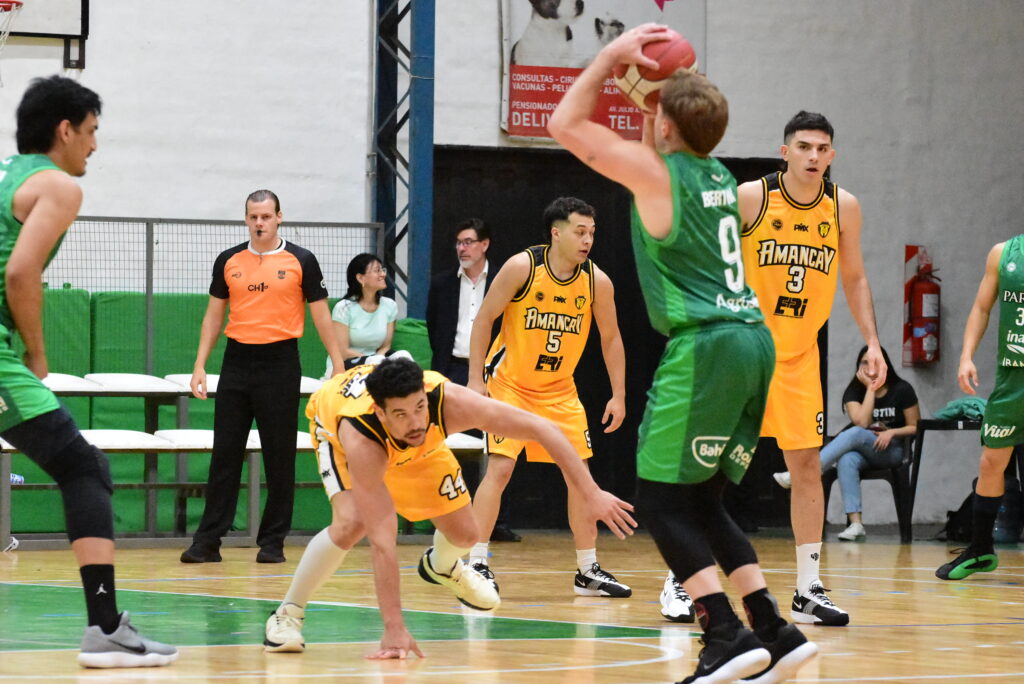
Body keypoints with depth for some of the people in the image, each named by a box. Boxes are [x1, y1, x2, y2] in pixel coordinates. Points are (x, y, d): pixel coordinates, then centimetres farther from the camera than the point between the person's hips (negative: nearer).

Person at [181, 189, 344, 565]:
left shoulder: (301, 261, 0)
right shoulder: (229, 261, 8)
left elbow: (321, 315, 3)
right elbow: (214, 315, 13)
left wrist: (339, 367, -2)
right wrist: (200, 365, 6)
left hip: (280, 363, -2)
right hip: (237, 361, 2)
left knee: (279, 456, 1)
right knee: (224, 453, 2)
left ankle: (273, 542, 8)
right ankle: (208, 541, 4)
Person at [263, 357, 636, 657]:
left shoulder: (447, 401, -42)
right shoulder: (360, 438, -47)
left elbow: (540, 428, -33)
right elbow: (382, 541, -47)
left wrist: (591, 495, -37)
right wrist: (394, 629, -48)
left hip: (414, 447, 4)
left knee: (464, 534, 5)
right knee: (350, 525, -30)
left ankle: (442, 566, 42)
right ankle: (287, 614, -10)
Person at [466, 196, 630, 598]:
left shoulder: (597, 282, -9)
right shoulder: (522, 267, -18)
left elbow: (610, 339, 5)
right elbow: (483, 321, -10)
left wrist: (618, 395, 2)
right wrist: (475, 380, -14)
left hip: (559, 390, 4)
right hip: (509, 383, -4)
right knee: (500, 467, -17)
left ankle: (588, 571, 14)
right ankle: (476, 564, -11)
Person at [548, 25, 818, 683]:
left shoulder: (656, 172, -6)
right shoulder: (719, 175, 16)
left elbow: (566, 124, 3)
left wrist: (614, 56, 7)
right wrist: (669, 79, 26)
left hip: (705, 348, -8)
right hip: (754, 340, 8)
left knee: (662, 498, -4)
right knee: (700, 501, 15)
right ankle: (775, 631, 7)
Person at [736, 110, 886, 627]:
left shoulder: (843, 207, 0)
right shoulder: (750, 197, -11)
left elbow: (853, 278, 12)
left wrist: (871, 341, 4)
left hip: (799, 356, 3)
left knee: (807, 465, 1)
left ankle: (808, 591, 6)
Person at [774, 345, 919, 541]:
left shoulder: (902, 390, 0)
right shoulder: (854, 391, 4)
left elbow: (914, 427, 3)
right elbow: (862, 422, -12)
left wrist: (892, 432, -16)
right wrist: (870, 388, -13)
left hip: (891, 451, -3)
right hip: (861, 452, 3)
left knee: (854, 434, -35)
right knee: (847, 461, -37)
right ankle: (855, 523, -47)